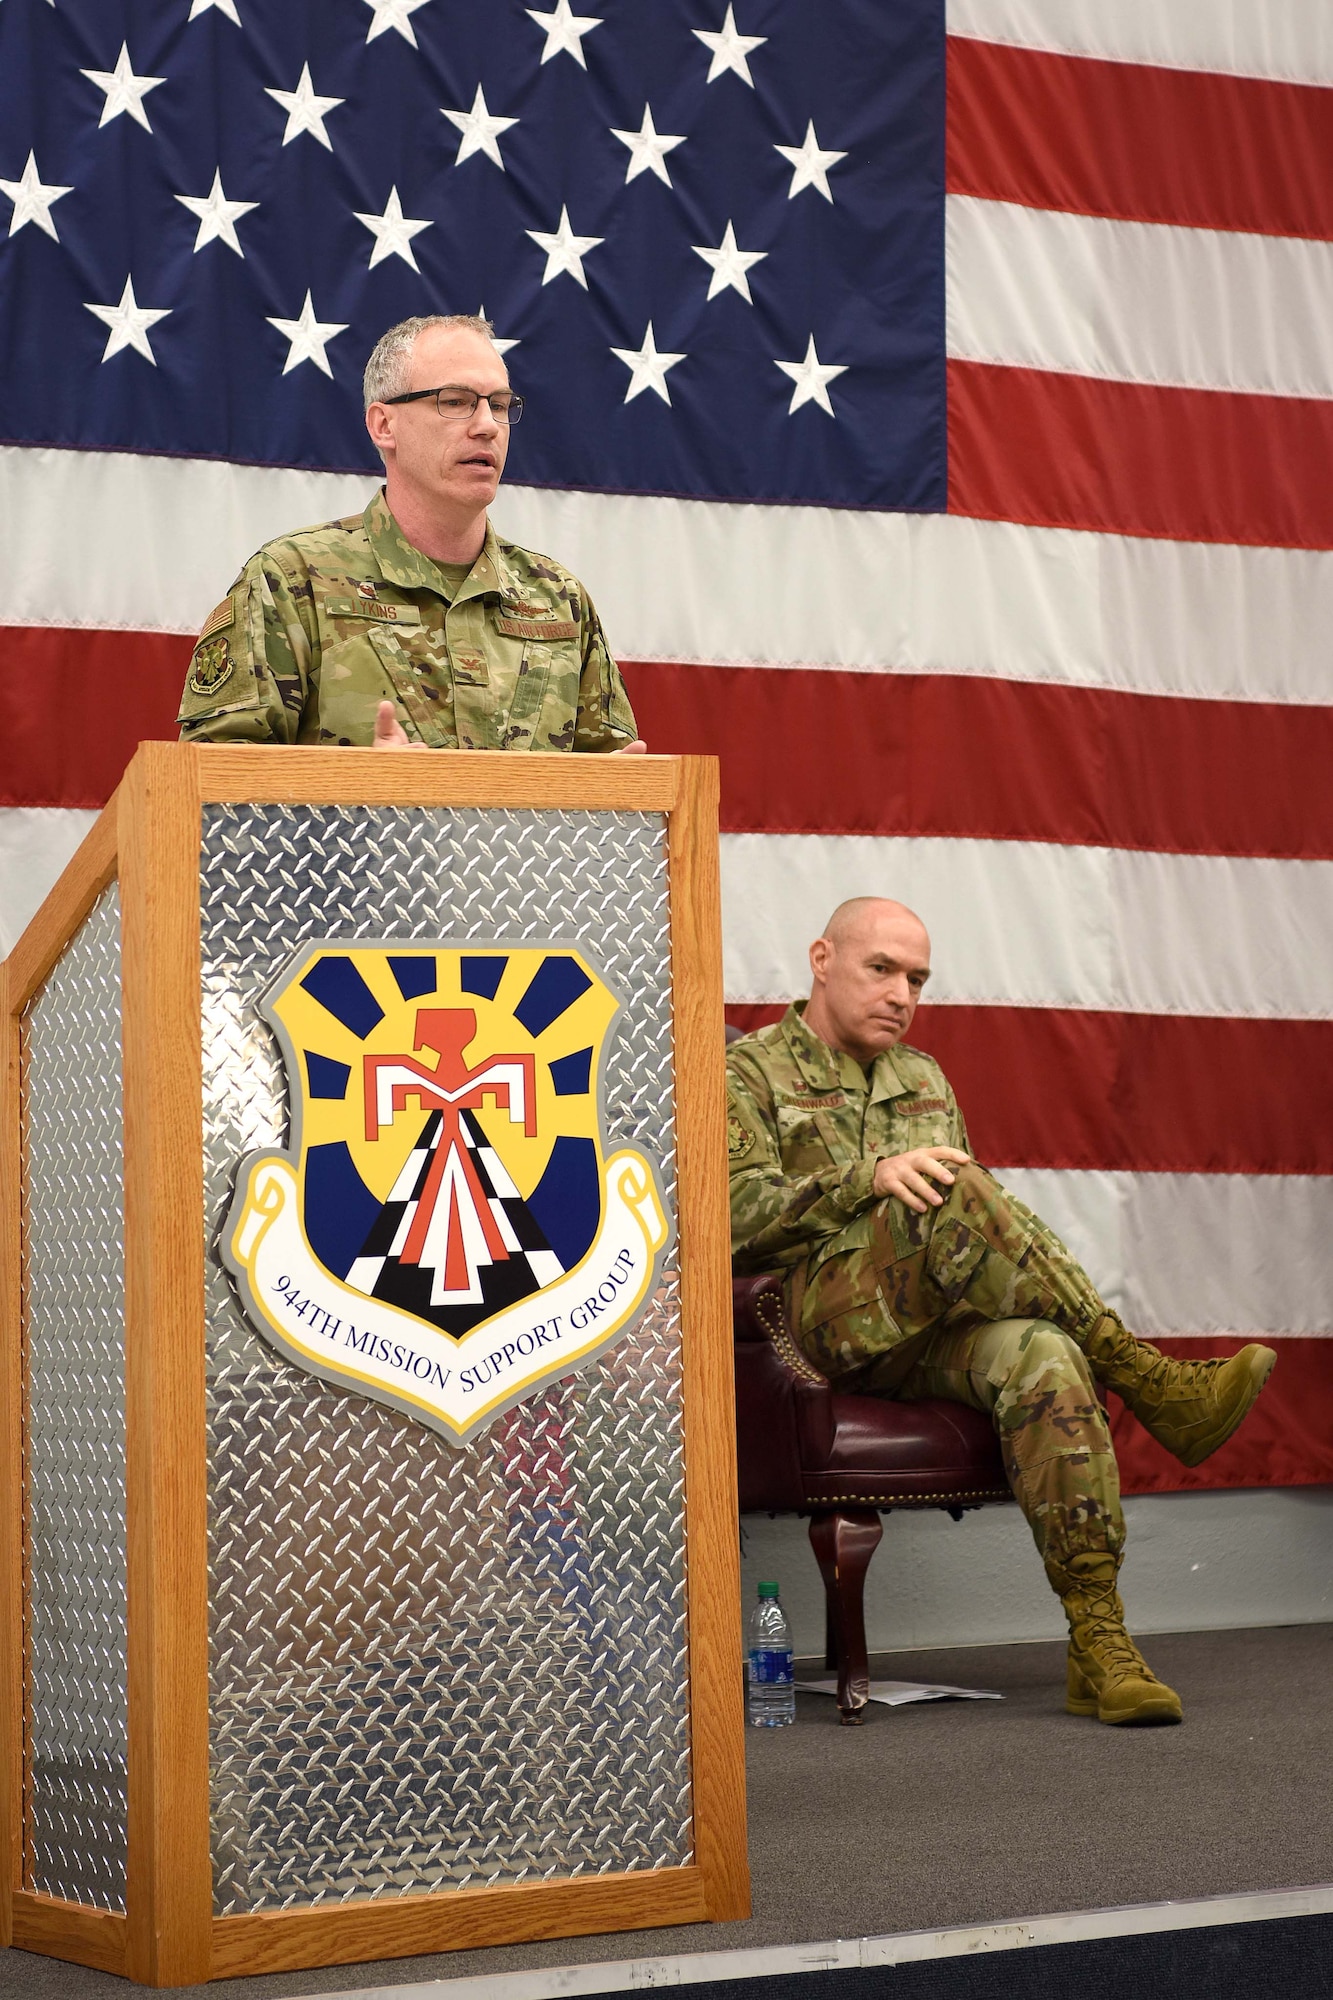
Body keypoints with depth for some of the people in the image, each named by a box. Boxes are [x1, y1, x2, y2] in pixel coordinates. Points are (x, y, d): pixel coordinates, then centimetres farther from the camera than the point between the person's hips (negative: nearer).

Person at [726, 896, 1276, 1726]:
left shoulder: (925, 1080, 27)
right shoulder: (750, 1072, 9)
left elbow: (974, 1228, 27)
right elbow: (736, 1211, -7)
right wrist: (871, 1178, -21)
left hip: (937, 1331, 5)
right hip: (826, 1319, -5)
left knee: (1043, 1355, -31)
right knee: (957, 1192, -33)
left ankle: (1100, 1645, -39)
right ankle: (1150, 1382, -29)